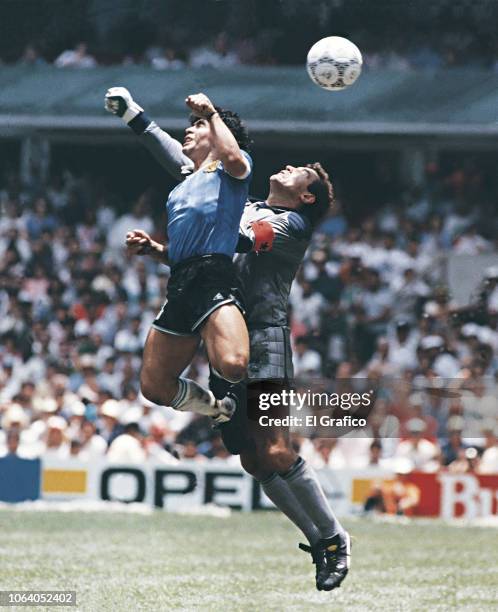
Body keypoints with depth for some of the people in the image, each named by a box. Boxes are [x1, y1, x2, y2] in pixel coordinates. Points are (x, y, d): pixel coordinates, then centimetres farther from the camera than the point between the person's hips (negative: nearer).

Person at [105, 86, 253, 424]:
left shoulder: (226, 169, 9)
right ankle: (222, 408, 23)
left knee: (231, 365, -32)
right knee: (154, 385, 3)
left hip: (214, 279, -8)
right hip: (180, 288, 8)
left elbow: (234, 159, -13)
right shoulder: (184, 184, 31)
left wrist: (212, 113, -4)